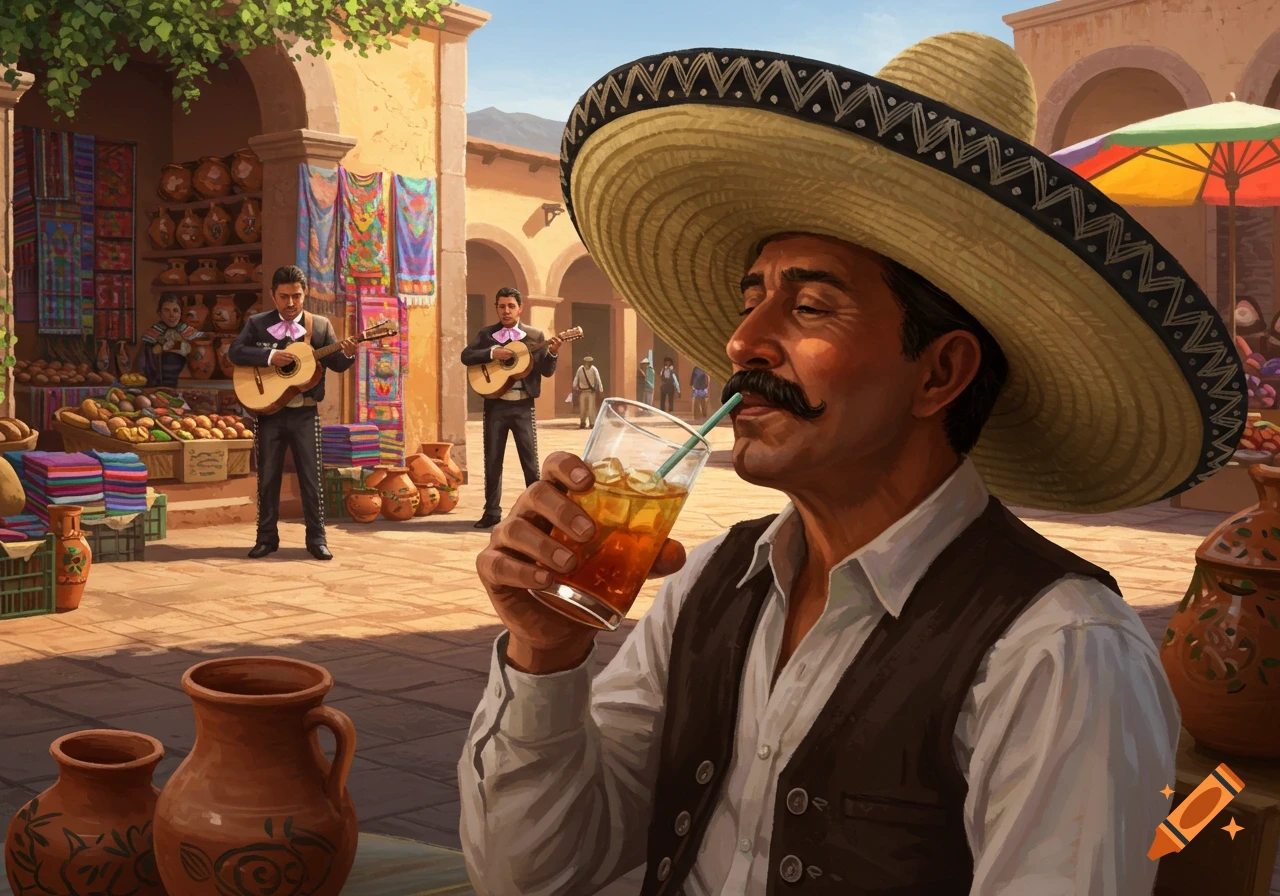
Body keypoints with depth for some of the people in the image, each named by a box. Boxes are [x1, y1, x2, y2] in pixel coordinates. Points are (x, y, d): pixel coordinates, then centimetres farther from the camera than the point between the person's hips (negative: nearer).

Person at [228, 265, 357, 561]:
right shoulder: (257, 323, 3)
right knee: (268, 477, 7)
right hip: (269, 411, 0)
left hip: (305, 413, 0)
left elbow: (335, 363, 1)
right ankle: (267, 537, 16)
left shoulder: (321, 325, 3)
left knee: (311, 477, 1)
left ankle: (316, 538, 8)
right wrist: (270, 356, -21)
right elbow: (234, 352, -8)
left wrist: (347, 354, -22)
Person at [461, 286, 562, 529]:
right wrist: (492, 353, -19)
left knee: (530, 460, 1)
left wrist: (552, 354, -18)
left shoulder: (535, 336, 5)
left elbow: (547, 371, 2)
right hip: (495, 404, 1)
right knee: (492, 460, 5)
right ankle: (492, 512, 13)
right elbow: (466, 356, -6)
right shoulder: (486, 334, 7)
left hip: (523, 405, -1)